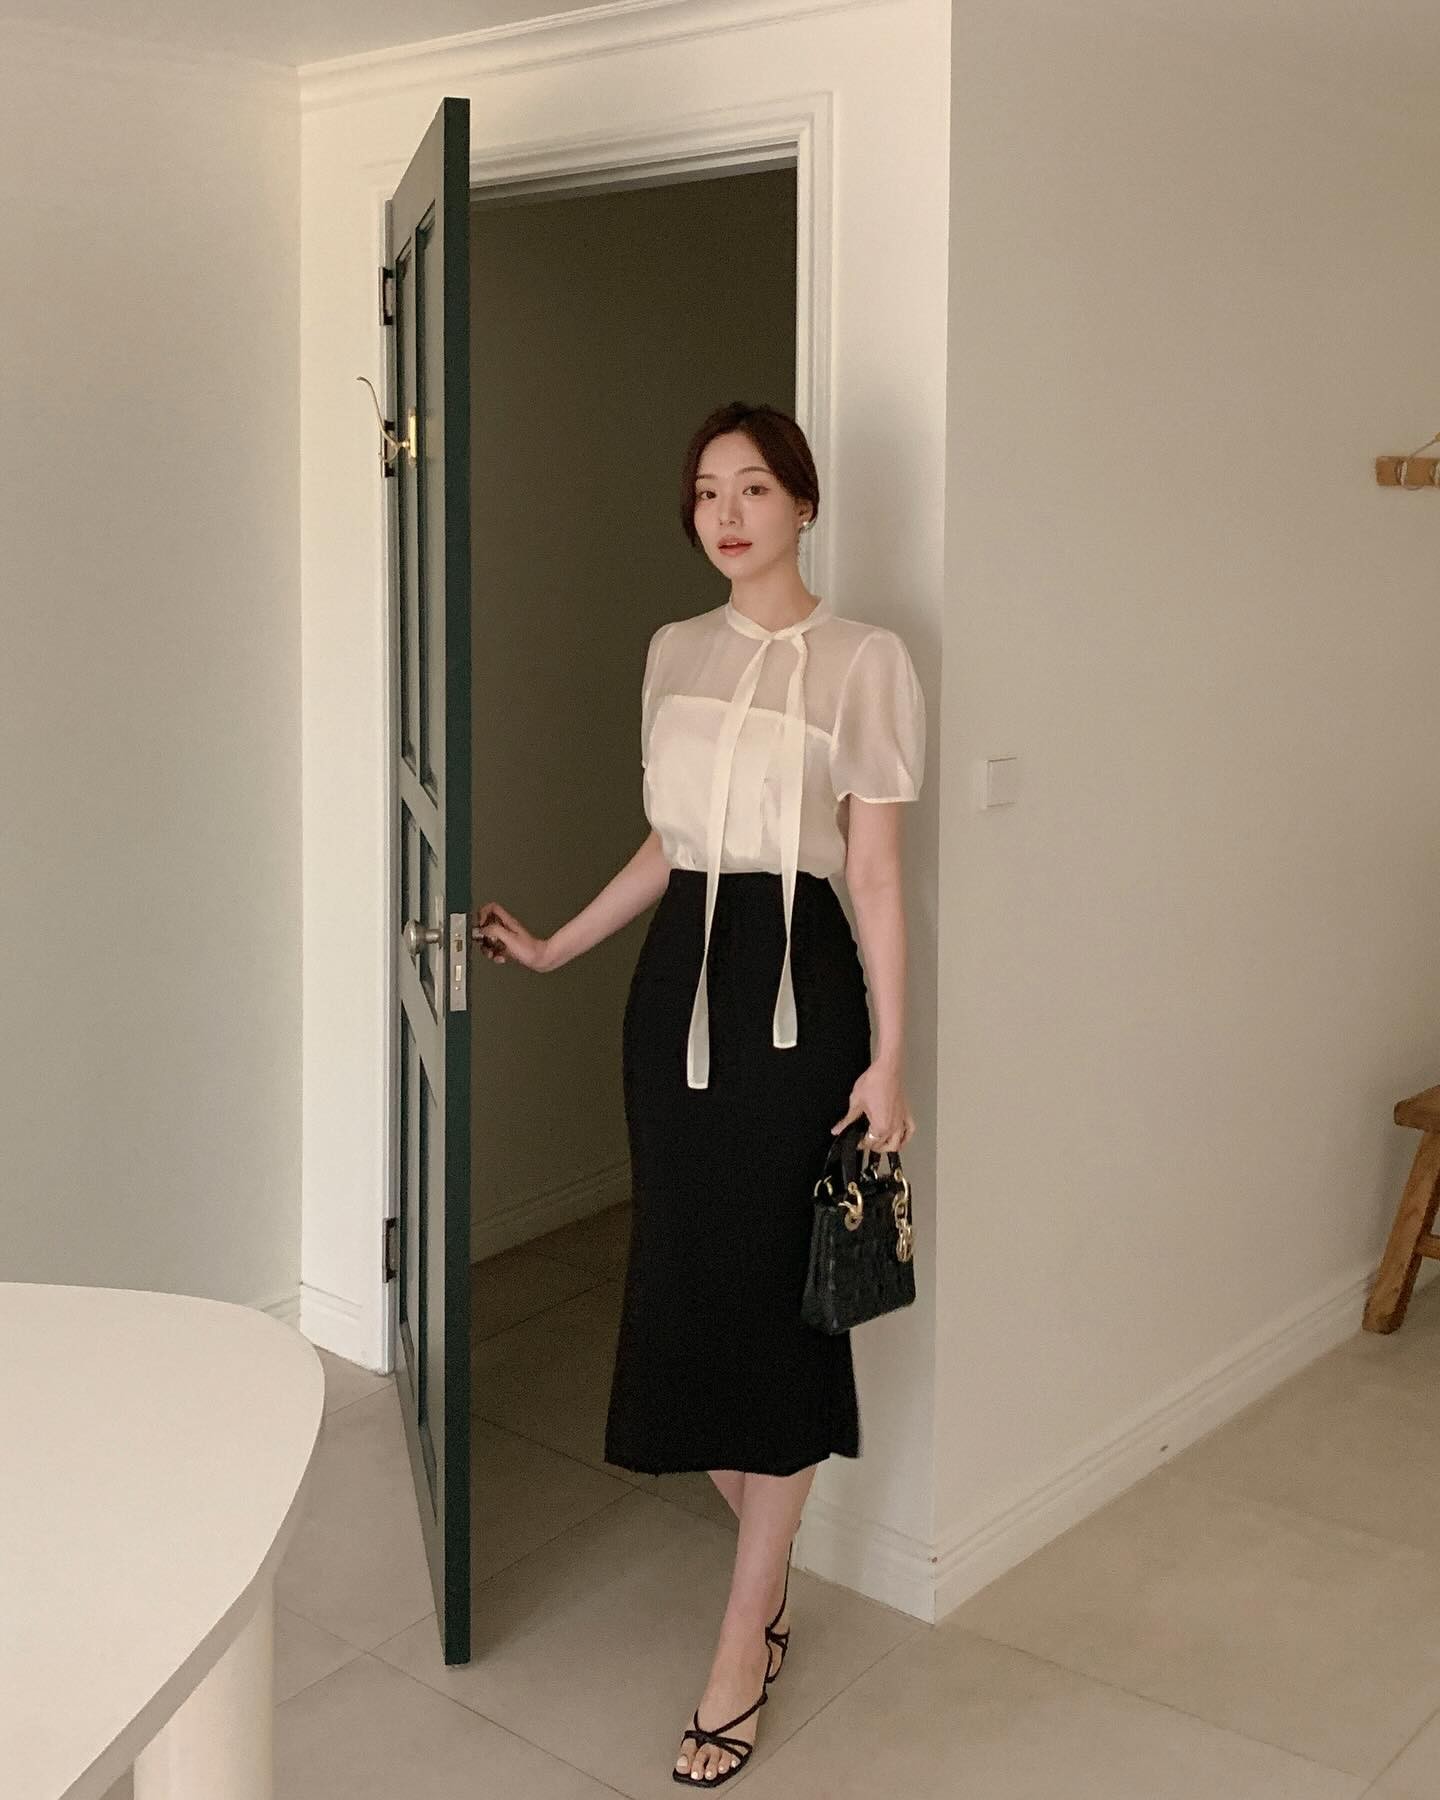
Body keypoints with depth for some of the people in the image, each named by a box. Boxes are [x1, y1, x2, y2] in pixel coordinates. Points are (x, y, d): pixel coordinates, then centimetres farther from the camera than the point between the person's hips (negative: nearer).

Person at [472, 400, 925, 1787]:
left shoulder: (863, 660, -4)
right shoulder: (675, 652, 12)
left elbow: (874, 869, -6)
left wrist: (889, 1059, -9)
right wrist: (553, 948, 21)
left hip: (796, 984, -5)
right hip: (679, 979, 6)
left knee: (772, 1294, -1)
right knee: (687, 1281, 6)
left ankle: (740, 1649, 10)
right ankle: (768, 1575, 27)